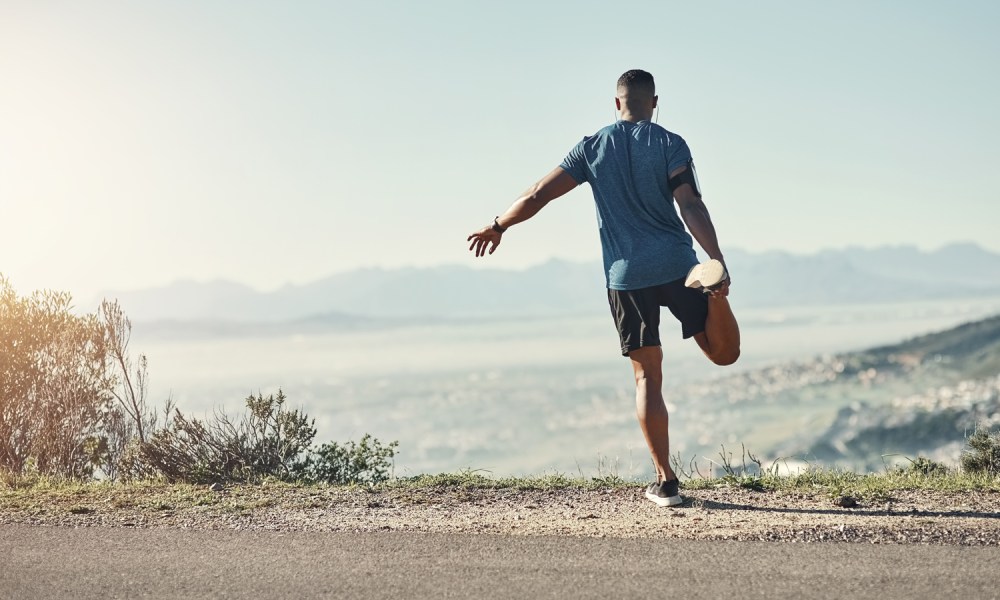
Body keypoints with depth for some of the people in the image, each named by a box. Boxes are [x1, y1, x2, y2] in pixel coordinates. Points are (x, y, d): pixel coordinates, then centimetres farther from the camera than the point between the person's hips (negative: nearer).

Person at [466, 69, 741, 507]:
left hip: (626, 277, 1)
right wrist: (718, 259, -16)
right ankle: (710, 279, -25)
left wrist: (497, 227, 21)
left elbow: (537, 196, 7)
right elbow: (691, 207, -11)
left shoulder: (592, 148, 8)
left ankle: (665, 481, 3)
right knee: (725, 353, 6)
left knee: (647, 377, 6)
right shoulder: (670, 145, 3)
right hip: (676, 265, -1)